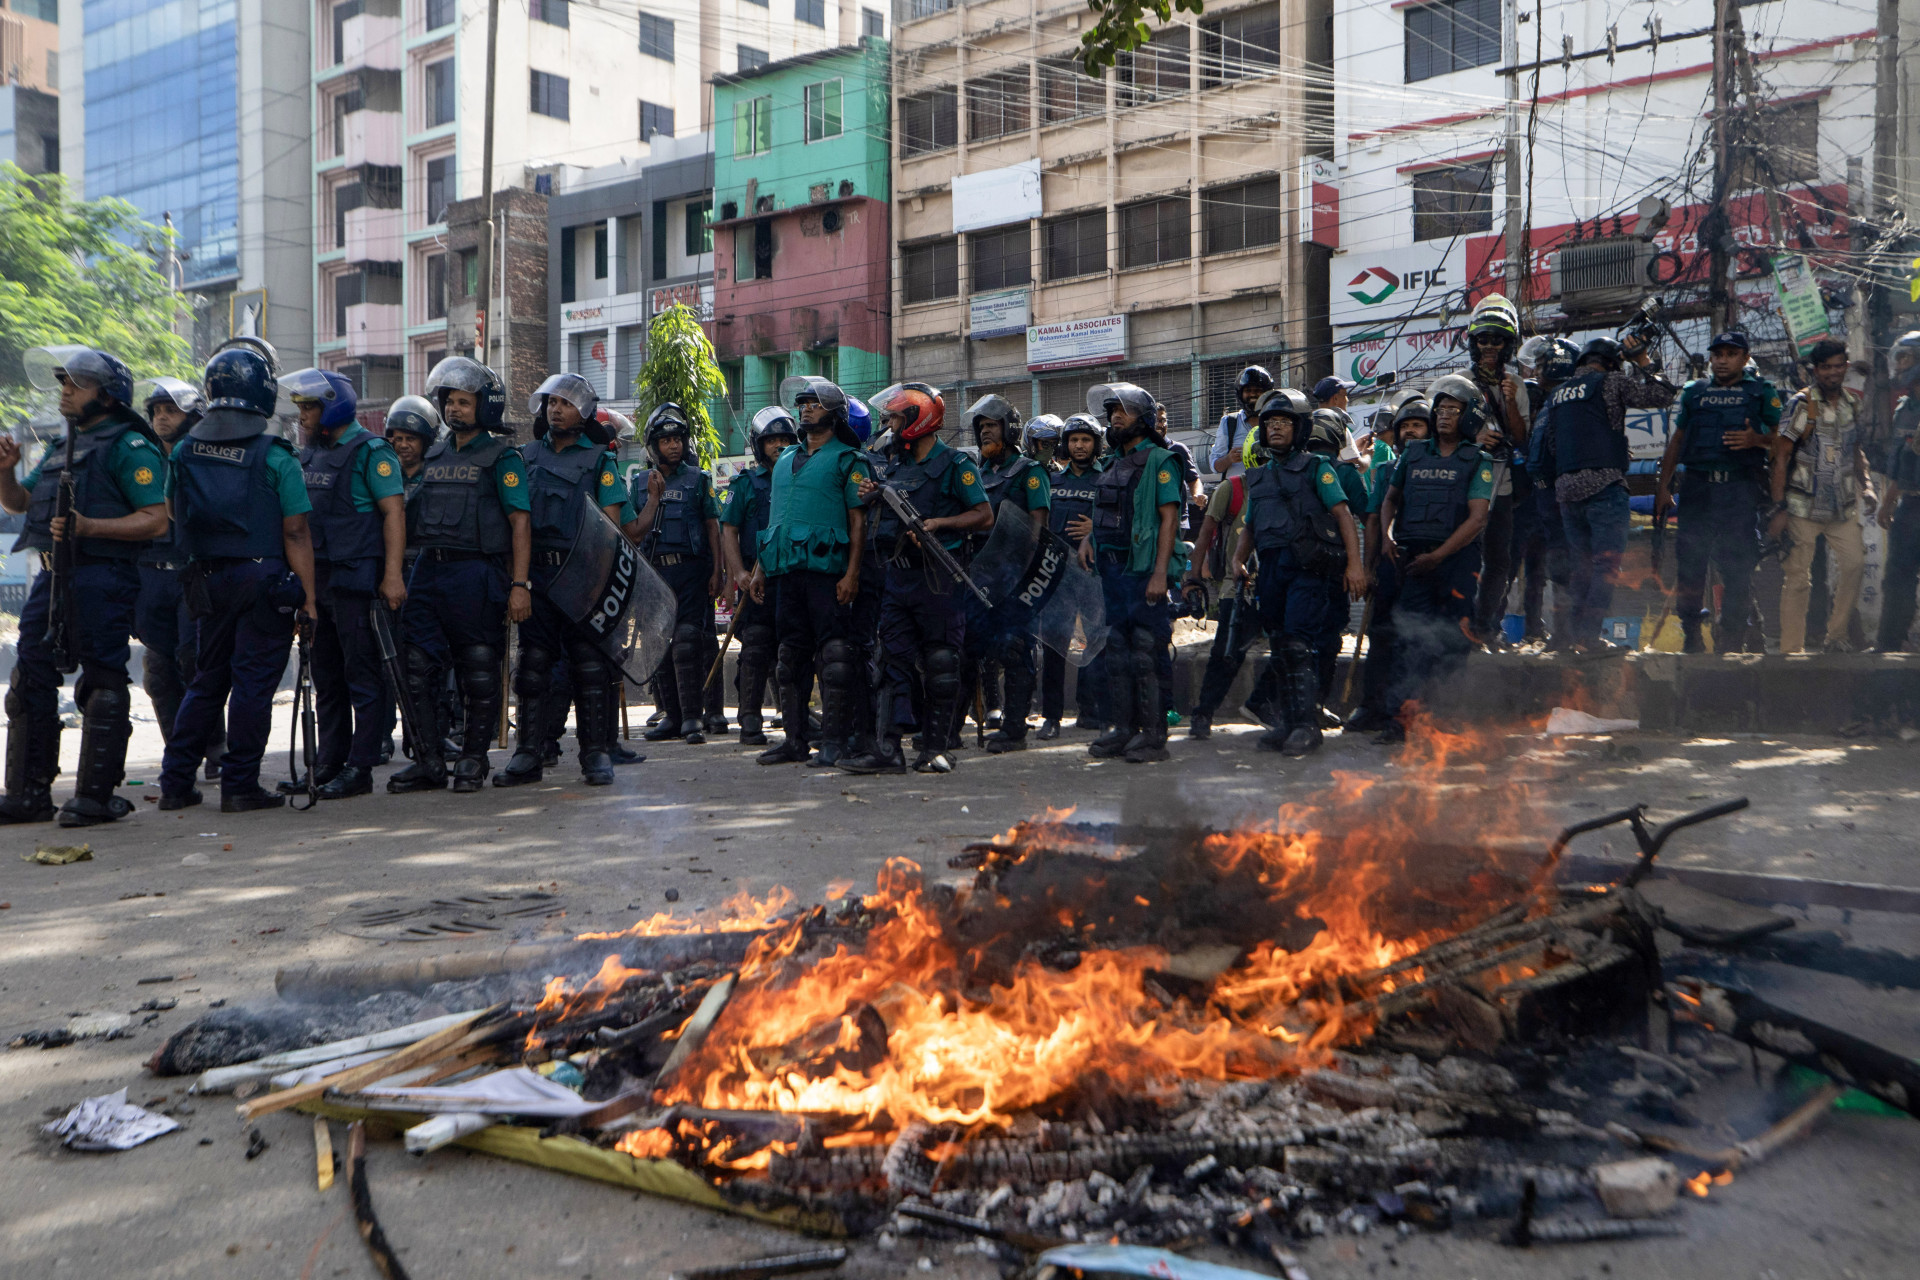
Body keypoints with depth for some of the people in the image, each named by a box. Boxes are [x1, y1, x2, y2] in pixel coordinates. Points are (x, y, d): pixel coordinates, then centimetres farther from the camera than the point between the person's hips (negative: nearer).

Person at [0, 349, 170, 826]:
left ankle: (96, 796, 2)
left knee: (101, 684, -4)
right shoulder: (63, 448, 23)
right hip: (53, 575, 9)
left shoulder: (130, 447, -5)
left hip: (102, 578, -9)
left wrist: (88, 526, -22)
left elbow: (156, 520, -13)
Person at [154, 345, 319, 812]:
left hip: (208, 578, 5)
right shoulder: (274, 456, -11)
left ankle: (176, 781, 18)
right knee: (253, 682, 1)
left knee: (207, 680, 16)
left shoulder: (185, 451, 5)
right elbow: (296, 533, -12)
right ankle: (240, 786, 4)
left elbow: (178, 518, 14)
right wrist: (308, 598, -10)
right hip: (264, 578, -5)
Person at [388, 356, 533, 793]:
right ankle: (428, 761, 9)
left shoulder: (502, 457, -2)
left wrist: (520, 584, -16)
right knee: (416, 669, 1)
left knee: (480, 675, 2)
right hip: (428, 571, 6)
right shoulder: (434, 457, 17)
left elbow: (520, 522, -8)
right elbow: (412, 516, 23)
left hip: (476, 574, -6)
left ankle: (473, 758, 15)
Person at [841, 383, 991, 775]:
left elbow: (984, 515, -9)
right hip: (896, 574, 7)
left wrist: (938, 523, -18)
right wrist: (871, 497, 6)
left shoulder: (954, 464, -4)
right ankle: (888, 748, 5)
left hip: (935, 576, -7)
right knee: (895, 658, 4)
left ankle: (937, 747, 7)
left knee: (940, 661, 0)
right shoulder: (893, 465, 17)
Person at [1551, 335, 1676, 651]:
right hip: (1603, 484, -6)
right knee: (1606, 563, -4)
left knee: (1582, 564, 13)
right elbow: (1662, 395, 3)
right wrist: (1644, 362, 15)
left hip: (1565, 487, 6)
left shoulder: (1556, 394, 19)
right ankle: (1589, 635, -10)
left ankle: (1574, 633, 11)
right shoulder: (1611, 381, 1)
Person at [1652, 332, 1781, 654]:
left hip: (1740, 486, -2)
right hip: (1697, 486, 2)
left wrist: (1756, 440, -16)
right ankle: (1691, 635, 10)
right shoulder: (1694, 392, 18)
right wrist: (1663, 485, 12)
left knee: (1738, 564, -5)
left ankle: (1731, 640, 2)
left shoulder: (1761, 392, 10)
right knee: (1690, 559, 0)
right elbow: (1677, 439, 19)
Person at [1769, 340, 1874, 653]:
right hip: (1804, 506, -5)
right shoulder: (1802, 404, -8)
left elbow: (1856, 448, 21)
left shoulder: (1853, 402, 9)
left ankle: (1836, 636, 17)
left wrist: (1865, 484, 5)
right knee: (1797, 576, -2)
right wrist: (1778, 507, -13)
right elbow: (1781, 456, -9)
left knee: (1854, 562, 2)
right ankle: (1792, 649, 5)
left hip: (1843, 506, 5)